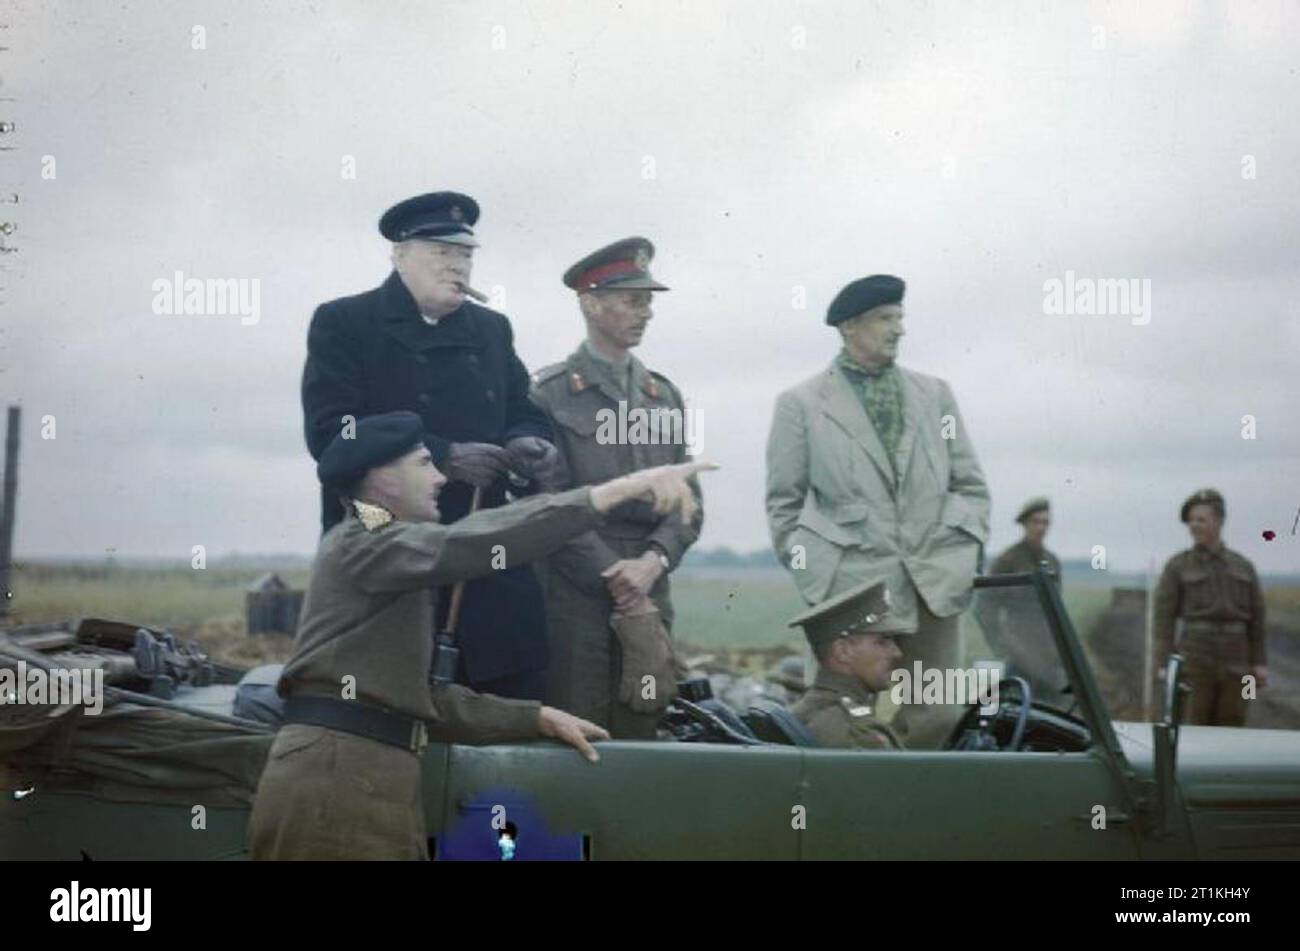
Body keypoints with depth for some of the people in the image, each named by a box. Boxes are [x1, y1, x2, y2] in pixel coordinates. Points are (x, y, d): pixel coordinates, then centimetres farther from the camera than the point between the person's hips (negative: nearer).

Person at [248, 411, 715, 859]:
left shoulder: (379, 556, 25)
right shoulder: (361, 542, -5)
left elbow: (416, 695, 20)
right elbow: (468, 544, -23)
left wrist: (536, 717, 15)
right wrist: (616, 490, -27)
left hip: (367, 777, 10)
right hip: (335, 780, -10)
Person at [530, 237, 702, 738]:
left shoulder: (665, 396, 15)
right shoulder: (549, 394, 0)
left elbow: (689, 502, 10)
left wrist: (653, 561, -8)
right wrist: (616, 578, -12)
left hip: (651, 597, 5)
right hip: (574, 590, -5)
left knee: (638, 734, 5)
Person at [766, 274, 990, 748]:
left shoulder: (934, 394, 15)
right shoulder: (801, 404, 5)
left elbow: (970, 485, 17)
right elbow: (784, 503, 8)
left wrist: (965, 554, 6)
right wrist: (810, 574, 2)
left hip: (934, 585, 3)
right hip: (855, 590, -3)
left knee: (938, 717, -2)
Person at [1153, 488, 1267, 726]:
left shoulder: (1243, 566, 11)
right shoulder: (1177, 566, 3)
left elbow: (1257, 617, 12)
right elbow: (1163, 616, -1)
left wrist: (1260, 663, 6)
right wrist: (1163, 664, -9)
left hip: (1234, 664, 3)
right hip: (1195, 661, -3)